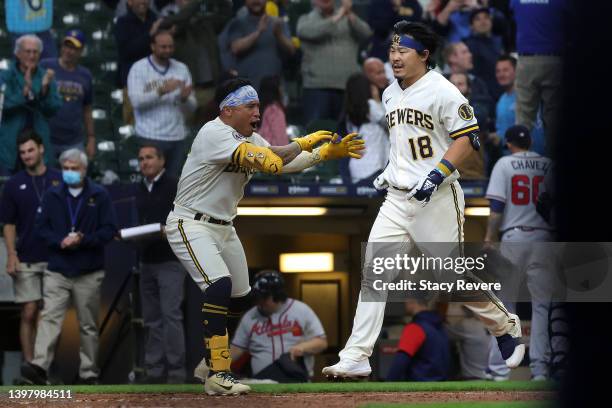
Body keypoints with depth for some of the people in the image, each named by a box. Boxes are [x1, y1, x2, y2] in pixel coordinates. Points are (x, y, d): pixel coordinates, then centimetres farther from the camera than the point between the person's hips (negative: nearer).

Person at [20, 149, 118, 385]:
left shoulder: (99, 196, 3)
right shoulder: (52, 196, 9)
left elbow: (109, 230, -2)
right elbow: (42, 227, 6)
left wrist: (83, 240, -15)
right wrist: (60, 242, -13)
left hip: (89, 274, -1)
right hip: (57, 270, 1)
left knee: (88, 325, 6)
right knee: (50, 317, -14)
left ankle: (89, 373, 13)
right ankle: (39, 366, -25)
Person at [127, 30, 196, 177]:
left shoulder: (181, 69, 11)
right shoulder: (139, 69, 0)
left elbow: (192, 106, 8)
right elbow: (136, 101, -13)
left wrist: (185, 98, -14)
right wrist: (162, 91, -21)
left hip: (177, 136, 4)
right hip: (151, 137, -4)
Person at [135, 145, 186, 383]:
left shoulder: (174, 186, -5)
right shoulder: (140, 189, 16)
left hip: (170, 261, -7)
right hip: (147, 260, 7)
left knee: (171, 314, -13)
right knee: (152, 318, 8)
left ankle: (176, 371, -14)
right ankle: (155, 371, 11)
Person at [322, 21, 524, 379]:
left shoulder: (442, 91, -11)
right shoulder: (391, 95, 13)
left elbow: (468, 138, -14)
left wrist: (437, 175, -23)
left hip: (438, 199, -7)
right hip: (397, 199, 7)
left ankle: (506, 326, 25)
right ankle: (356, 358, -7)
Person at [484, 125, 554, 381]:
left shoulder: (505, 164, 1)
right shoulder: (548, 165, 7)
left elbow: (496, 208, -5)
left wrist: (489, 240, 1)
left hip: (513, 237, -1)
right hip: (544, 239, 2)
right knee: (542, 305, 5)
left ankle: (499, 368, 1)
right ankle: (539, 367, -2)